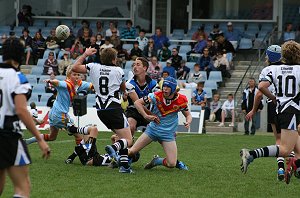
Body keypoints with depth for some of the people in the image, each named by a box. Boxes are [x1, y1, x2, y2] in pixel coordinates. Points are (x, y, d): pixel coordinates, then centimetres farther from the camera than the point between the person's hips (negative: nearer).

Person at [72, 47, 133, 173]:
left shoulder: (94, 67, 3)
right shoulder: (118, 71, -2)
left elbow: (75, 68, 12)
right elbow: (123, 89, 15)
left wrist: (85, 54, 22)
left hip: (100, 110, 5)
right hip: (114, 109, -5)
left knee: (122, 137, 20)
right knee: (128, 141, -5)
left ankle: (124, 165, 9)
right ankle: (113, 147, -36)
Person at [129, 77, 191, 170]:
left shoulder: (181, 100, -11)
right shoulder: (156, 96, -15)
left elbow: (188, 115, 4)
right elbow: (137, 103, -9)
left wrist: (188, 121, -19)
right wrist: (146, 116, -20)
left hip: (168, 134, 1)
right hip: (153, 128, -1)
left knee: (171, 164, -12)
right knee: (132, 151, -8)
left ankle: (157, 161, 21)